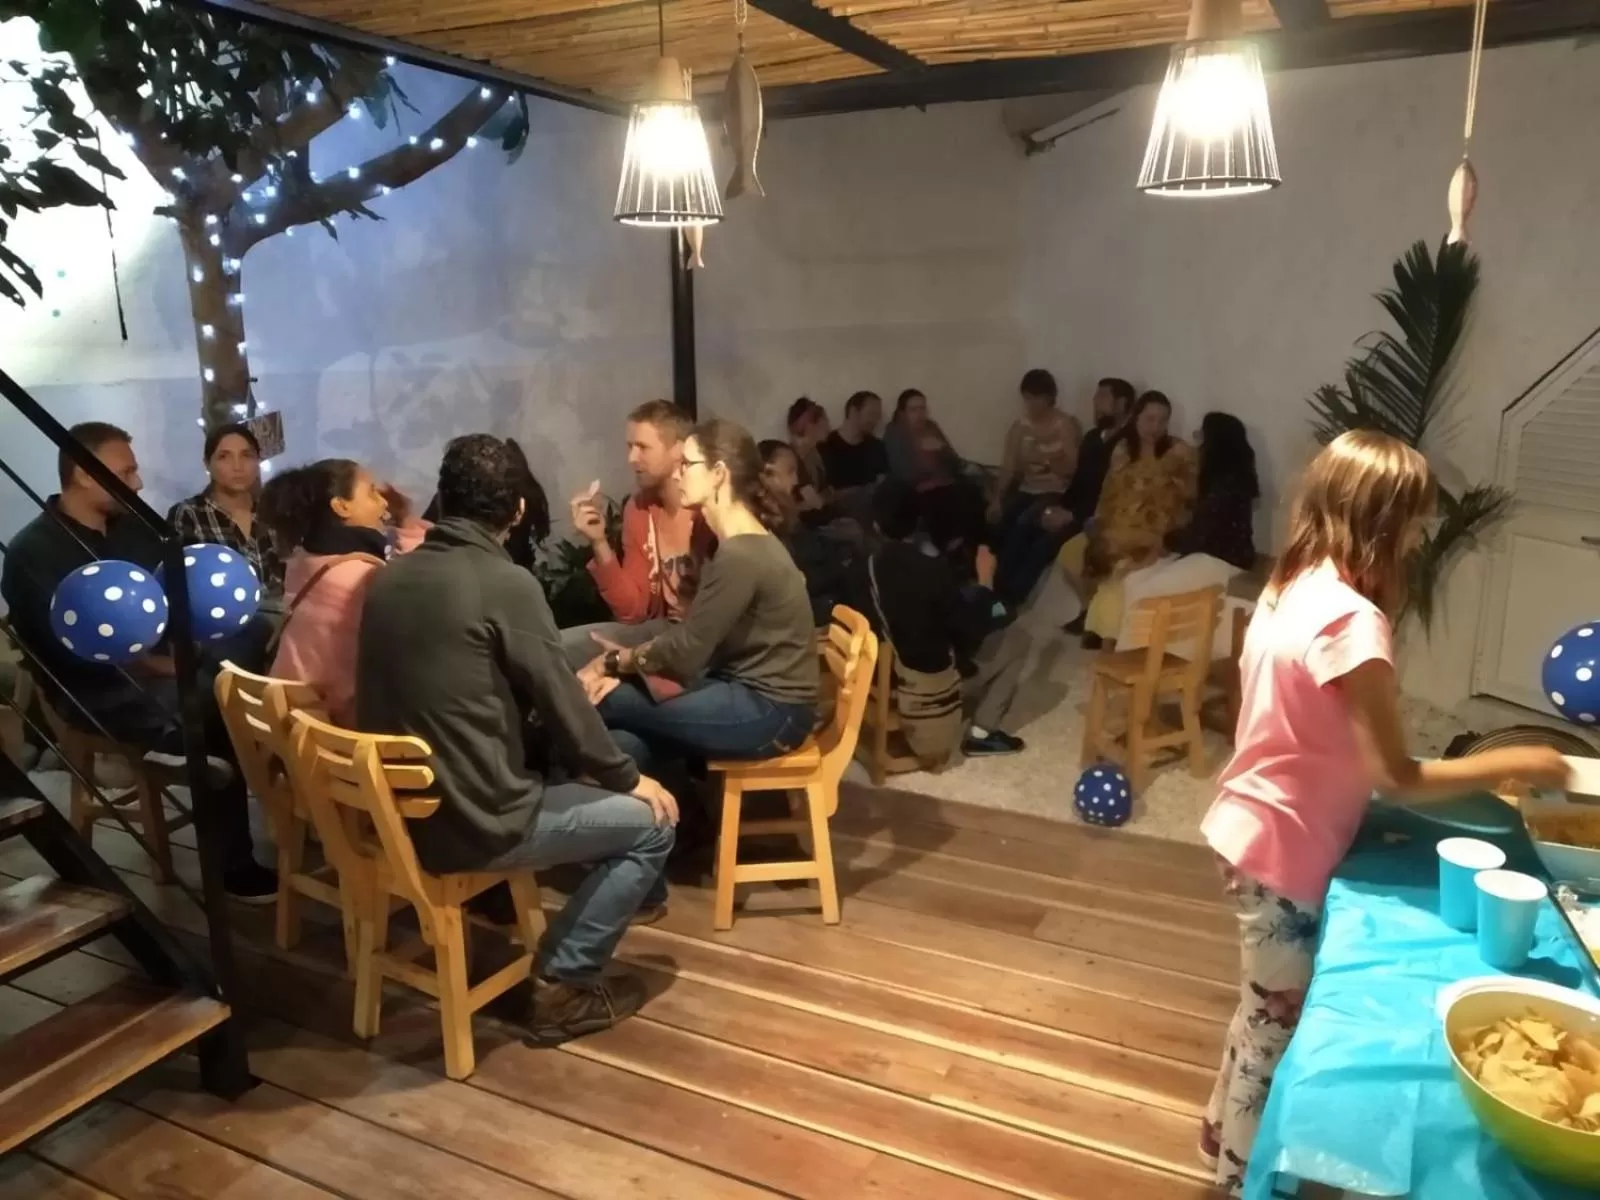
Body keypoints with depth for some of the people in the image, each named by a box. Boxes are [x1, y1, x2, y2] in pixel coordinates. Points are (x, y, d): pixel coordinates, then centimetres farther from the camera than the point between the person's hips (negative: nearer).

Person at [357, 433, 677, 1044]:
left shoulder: (388, 579, 4)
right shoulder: (506, 583, -18)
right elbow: (561, 705, -13)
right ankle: (563, 982, 9)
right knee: (652, 821, 7)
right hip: (474, 820, -8)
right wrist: (629, 779, 3)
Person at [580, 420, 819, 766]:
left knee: (604, 700, -10)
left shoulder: (741, 555, -23)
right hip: (750, 692, 9)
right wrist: (626, 660, -7)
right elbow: (692, 634, 7)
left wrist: (617, 661, -1)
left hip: (771, 711, -9)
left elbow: (685, 652, -18)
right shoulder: (737, 543, 10)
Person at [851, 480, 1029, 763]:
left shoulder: (864, 571, -9)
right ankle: (981, 733, 9)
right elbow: (970, 632, -16)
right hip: (934, 684, -6)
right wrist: (986, 580, -2)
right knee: (1016, 641, 11)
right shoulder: (933, 569, -25)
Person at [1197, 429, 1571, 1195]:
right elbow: (1397, 777, -22)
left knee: (1268, 1007, 26)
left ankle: (1226, 1132, 45)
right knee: (1278, 1020, 11)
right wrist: (1512, 763, -10)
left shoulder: (1291, 589, 3)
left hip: (1257, 828, 9)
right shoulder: (1352, 618, -25)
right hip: (1284, 847, -9)